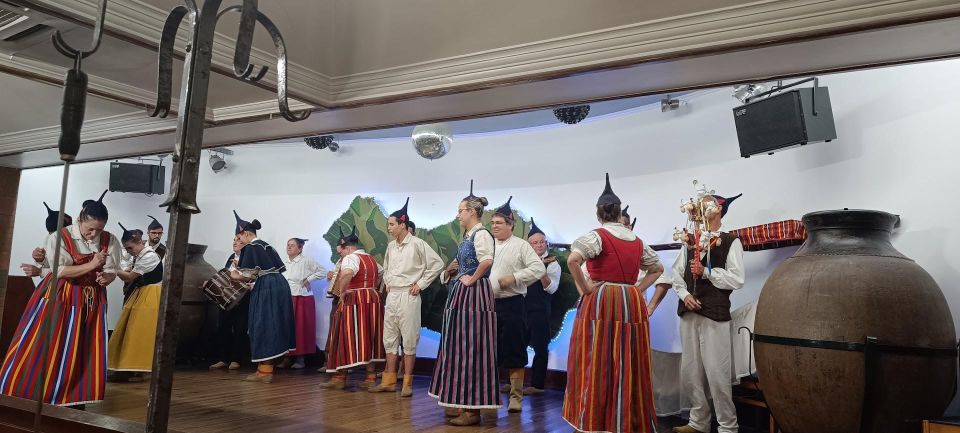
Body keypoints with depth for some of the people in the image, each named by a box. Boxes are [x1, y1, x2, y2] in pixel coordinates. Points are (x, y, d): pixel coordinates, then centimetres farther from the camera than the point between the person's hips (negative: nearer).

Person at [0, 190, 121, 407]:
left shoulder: (110, 241, -5)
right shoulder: (59, 238, -12)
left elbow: (112, 271, -2)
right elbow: (60, 271, -18)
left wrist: (106, 278, -25)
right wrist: (92, 265, -25)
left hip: (92, 300, 3)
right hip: (59, 298, -2)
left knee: (83, 351, 5)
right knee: (43, 346, 2)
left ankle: (74, 398, 16)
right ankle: (28, 393, 18)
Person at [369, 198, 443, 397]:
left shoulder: (417, 243, -9)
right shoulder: (391, 246, 11)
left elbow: (437, 263, -9)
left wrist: (421, 284, -9)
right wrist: (387, 282, 13)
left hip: (408, 296, -7)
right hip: (391, 295, 7)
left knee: (409, 339, -2)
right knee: (389, 338, 10)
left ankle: (407, 383, 6)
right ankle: (389, 380, 18)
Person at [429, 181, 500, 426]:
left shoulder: (481, 234, -13)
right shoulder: (468, 236, 15)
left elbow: (487, 261, -32)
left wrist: (471, 279, -20)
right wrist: (453, 272, 10)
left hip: (474, 295, -10)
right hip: (461, 295, 10)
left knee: (471, 349, -6)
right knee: (459, 348, 13)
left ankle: (473, 409, 1)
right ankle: (461, 401, 23)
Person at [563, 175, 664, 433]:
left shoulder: (597, 235, -6)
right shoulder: (637, 240, 12)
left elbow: (573, 259, -23)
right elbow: (658, 268, 25)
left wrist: (583, 288, -11)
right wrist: (638, 288, 16)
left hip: (601, 303, -5)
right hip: (632, 304, 5)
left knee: (598, 365, 0)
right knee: (629, 366, 11)